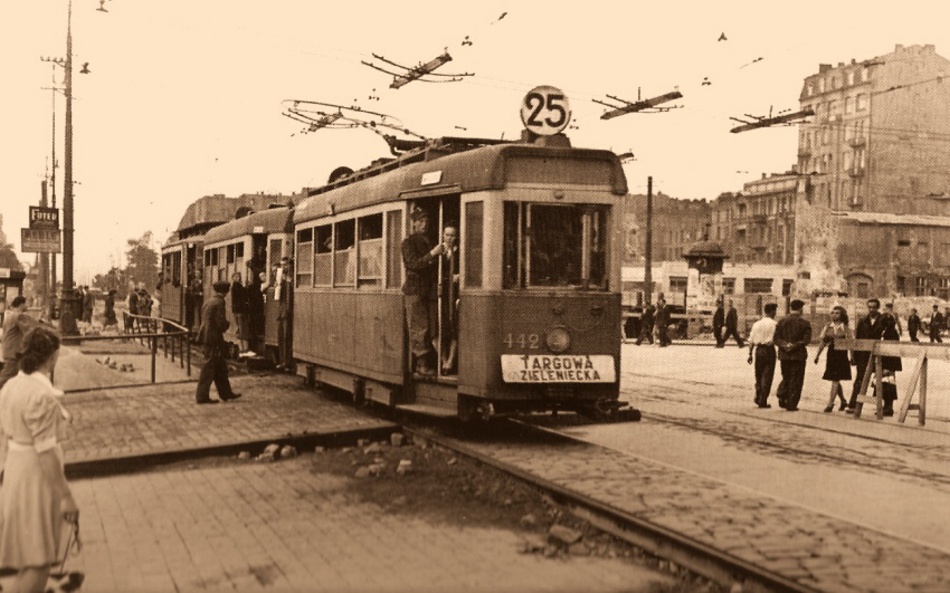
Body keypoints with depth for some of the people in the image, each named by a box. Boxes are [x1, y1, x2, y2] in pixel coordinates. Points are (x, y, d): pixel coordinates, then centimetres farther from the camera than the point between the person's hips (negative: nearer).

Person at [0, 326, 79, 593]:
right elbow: (46, 451, -24)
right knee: (39, 559, 3)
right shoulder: (43, 395, -24)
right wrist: (66, 496, -19)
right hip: (38, 473, -9)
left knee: (28, 548, 26)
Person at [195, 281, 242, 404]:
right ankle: (202, 396, 1)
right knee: (209, 367, -3)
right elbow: (221, 322, -20)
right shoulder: (219, 302, -14)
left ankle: (226, 393, 21)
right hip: (214, 338, -9)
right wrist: (228, 325, 1)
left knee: (220, 366, 15)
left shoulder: (208, 301, 12)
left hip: (207, 336, 9)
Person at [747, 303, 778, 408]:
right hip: (769, 349, -4)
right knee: (767, 376, 2)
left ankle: (758, 398, 21)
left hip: (758, 349, 4)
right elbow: (775, 340, -13)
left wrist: (750, 354, 10)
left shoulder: (756, 324, 6)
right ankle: (763, 401, 1)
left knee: (758, 375, 18)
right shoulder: (774, 324, -7)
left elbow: (751, 341, 5)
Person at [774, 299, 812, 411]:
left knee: (786, 378, 20)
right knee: (796, 380, 4)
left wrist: (784, 345, -9)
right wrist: (795, 345, -12)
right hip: (798, 355, -3)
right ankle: (791, 405, 4)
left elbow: (776, 338, -2)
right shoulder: (804, 322, -5)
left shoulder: (782, 321, 4)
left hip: (784, 355, 3)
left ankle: (782, 396, 1)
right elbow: (806, 340, -13)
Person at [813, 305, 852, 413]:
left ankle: (830, 403, -7)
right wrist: (817, 355, 7)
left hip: (841, 354, -5)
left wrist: (852, 357, -7)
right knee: (834, 380, 11)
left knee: (835, 379, -8)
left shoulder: (845, 328, -3)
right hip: (831, 354, 5)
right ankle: (843, 401, 28)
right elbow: (823, 342, 10)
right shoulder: (828, 327, 7)